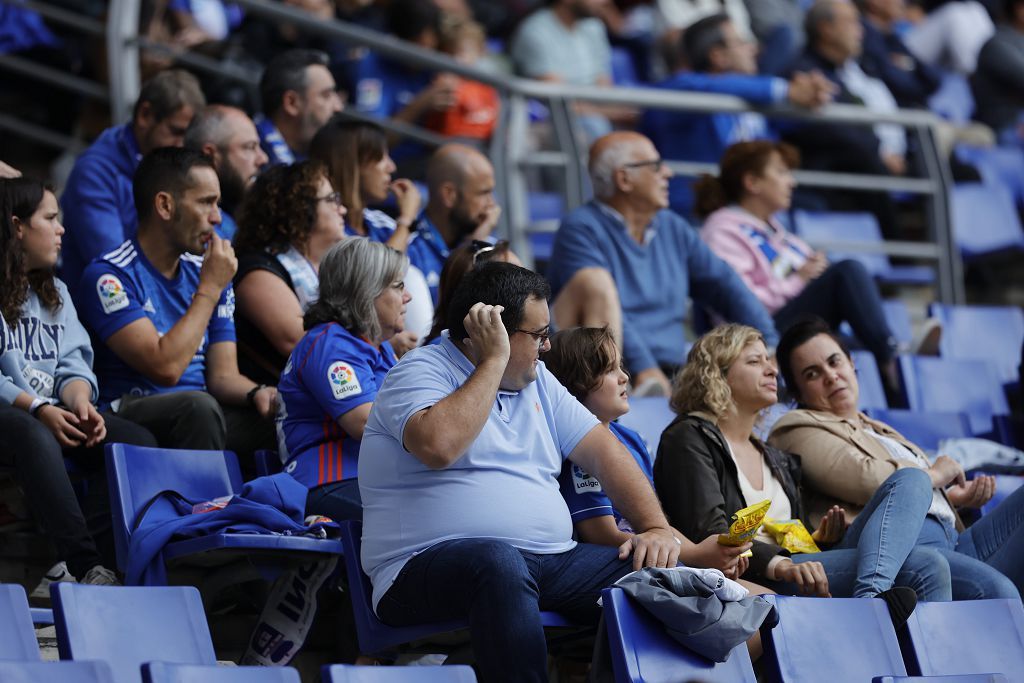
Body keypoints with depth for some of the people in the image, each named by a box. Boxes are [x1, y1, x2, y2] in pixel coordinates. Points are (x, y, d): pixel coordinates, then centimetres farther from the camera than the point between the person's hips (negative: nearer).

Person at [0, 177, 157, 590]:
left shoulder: (55, 293, 23)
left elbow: (73, 365, 12)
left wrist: (79, 401, -11)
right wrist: (38, 409, -23)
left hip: (54, 413, 7)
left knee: (139, 443, -17)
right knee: (35, 437, -42)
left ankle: (72, 568, -30)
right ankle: (88, 566, -46)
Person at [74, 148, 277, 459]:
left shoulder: (204, 272, 15)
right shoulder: (109, 276, -8)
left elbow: (223, 375, 12)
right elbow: (165, 368, -19)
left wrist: (258, 394, -11)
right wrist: (209, 290, -10)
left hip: (199, 419, 6)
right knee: (198, 406, -37)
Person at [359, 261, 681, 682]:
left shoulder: (536, 380, 21)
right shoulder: (420, 372, -2)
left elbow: (602, 451, 18)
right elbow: (439, 445, -23)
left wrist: (656, 528, 3)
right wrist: (493, 362, -12)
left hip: (549, 564, 7)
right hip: (428, 566, -7)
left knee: (655, 572, -13)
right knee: (500, 561, -41)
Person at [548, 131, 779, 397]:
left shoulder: (674, 229, 20)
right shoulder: (581, 230, -3)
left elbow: (726, 286, 16)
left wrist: (768, 345, 2)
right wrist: (643, 367, -29)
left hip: (669, 373, 4)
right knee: (594, 281, -30)